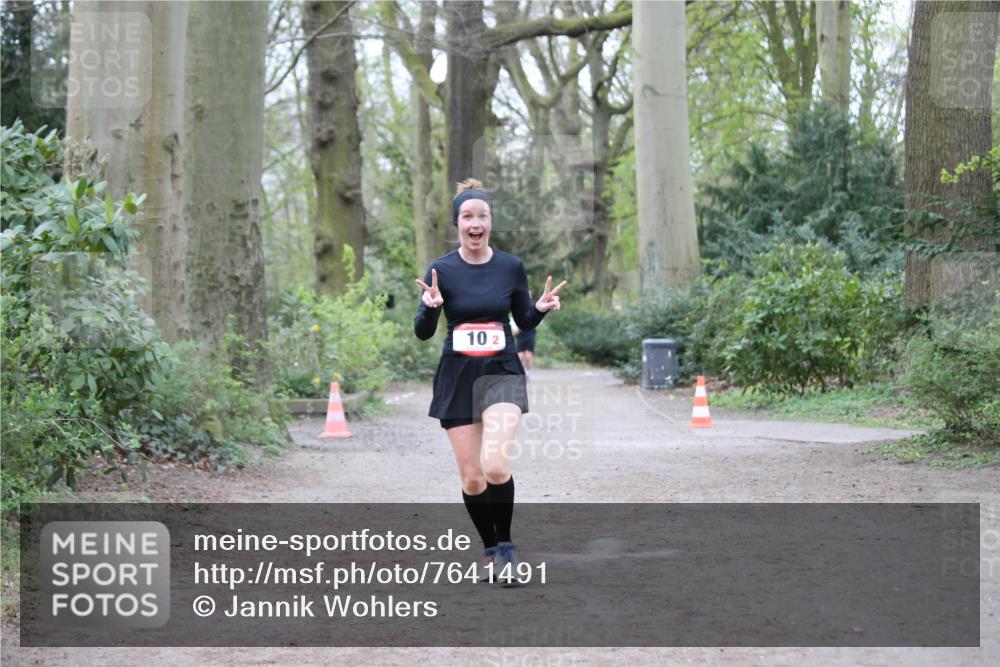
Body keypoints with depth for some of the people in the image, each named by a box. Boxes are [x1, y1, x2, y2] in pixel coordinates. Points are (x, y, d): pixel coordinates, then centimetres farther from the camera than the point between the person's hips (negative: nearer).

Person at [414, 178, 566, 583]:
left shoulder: (511, 267, 0)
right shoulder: (441, 270, -4)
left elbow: (525, 322, 12)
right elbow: (423, 333, -5)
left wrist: (542, 308, -9)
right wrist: (431, 306, -25)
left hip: (502, 373, -1)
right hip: (457, 378, 1)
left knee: (495, 465, -21)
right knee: (471, 477, 4)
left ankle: (506, 545, 0)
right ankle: (490, 550, 25)